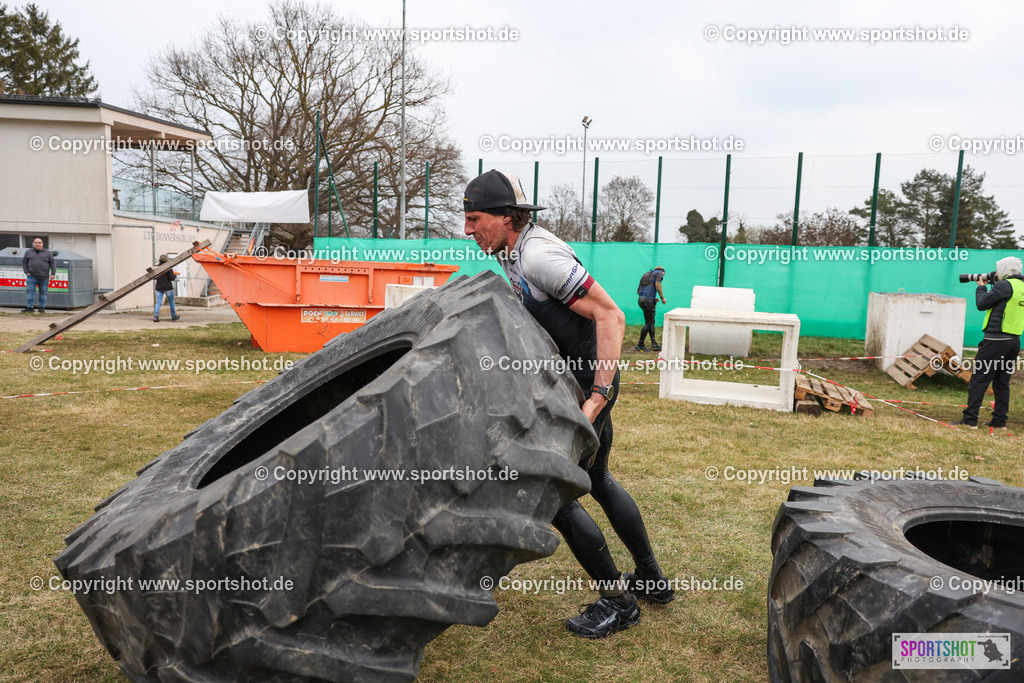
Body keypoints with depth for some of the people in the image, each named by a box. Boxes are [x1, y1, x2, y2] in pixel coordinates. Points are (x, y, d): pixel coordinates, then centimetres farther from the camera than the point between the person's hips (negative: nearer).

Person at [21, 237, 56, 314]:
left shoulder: (48, 253, 6)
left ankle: (41, 307, 11)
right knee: (30, 291, -5)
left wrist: (52, 273, -6)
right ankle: (30, 307, -2)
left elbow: (53, 263, 4)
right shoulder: (28, 252, 10)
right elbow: (24, 262, 13)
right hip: (32, 277, 1)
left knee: (43, 292, 3)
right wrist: (27, 272, 2)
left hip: (44, 277, -1)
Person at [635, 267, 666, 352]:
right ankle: (640, 344, -1)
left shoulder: (646, 275, 28)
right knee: (648, 323, -2)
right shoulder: (659, 273, 7)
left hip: (641, 299, 8)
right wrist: (662, 298, -4)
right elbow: (657, 285, -13)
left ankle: (654, 344, 10)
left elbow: (638, 291, 23)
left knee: (651, 322, 13)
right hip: (648, 301, -8)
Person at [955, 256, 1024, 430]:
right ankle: (999, 421, 14)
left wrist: (981, 286, 8)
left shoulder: (1005, 285, -11)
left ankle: (970, 419, -6)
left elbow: (982, 304, -7)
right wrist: (991, 285, 21)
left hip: (996, 340, -8)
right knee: (1002, 382, 12)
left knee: (979, 379, -5)